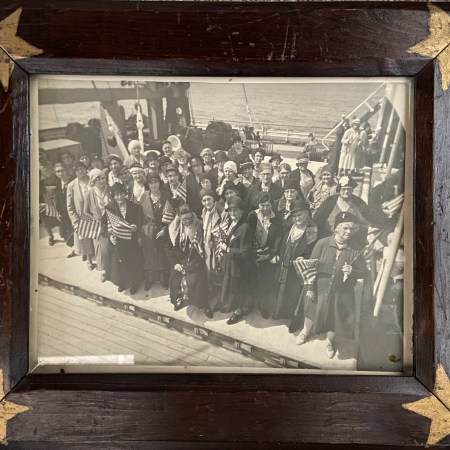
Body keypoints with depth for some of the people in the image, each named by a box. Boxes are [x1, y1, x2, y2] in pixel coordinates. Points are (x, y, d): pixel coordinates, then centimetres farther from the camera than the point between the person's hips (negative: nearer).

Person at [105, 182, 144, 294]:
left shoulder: (134, 207, -12)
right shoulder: (109, 207, -10)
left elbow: (139, 222, -1)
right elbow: (108, 224, -1)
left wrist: (135, 227, -18)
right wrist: (111, 235, -12)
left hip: (132, 240, -1)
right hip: (117, 240, 1)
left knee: (133, 261, 11)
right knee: (119, 262, 12)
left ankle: (133, 283, 33)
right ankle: (122, 282, 37)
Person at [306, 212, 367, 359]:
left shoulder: (356, 250, -10)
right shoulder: (323, 243, -14)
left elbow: (363, 272, -2)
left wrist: (352, 272, -25)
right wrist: (310, 288, -7)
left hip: (342, 294, 1)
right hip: (321, 290, -1)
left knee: (336, 319, 10)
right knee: (312, 314, 14)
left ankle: (329, 341, 42)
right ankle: (306, 331, 49)